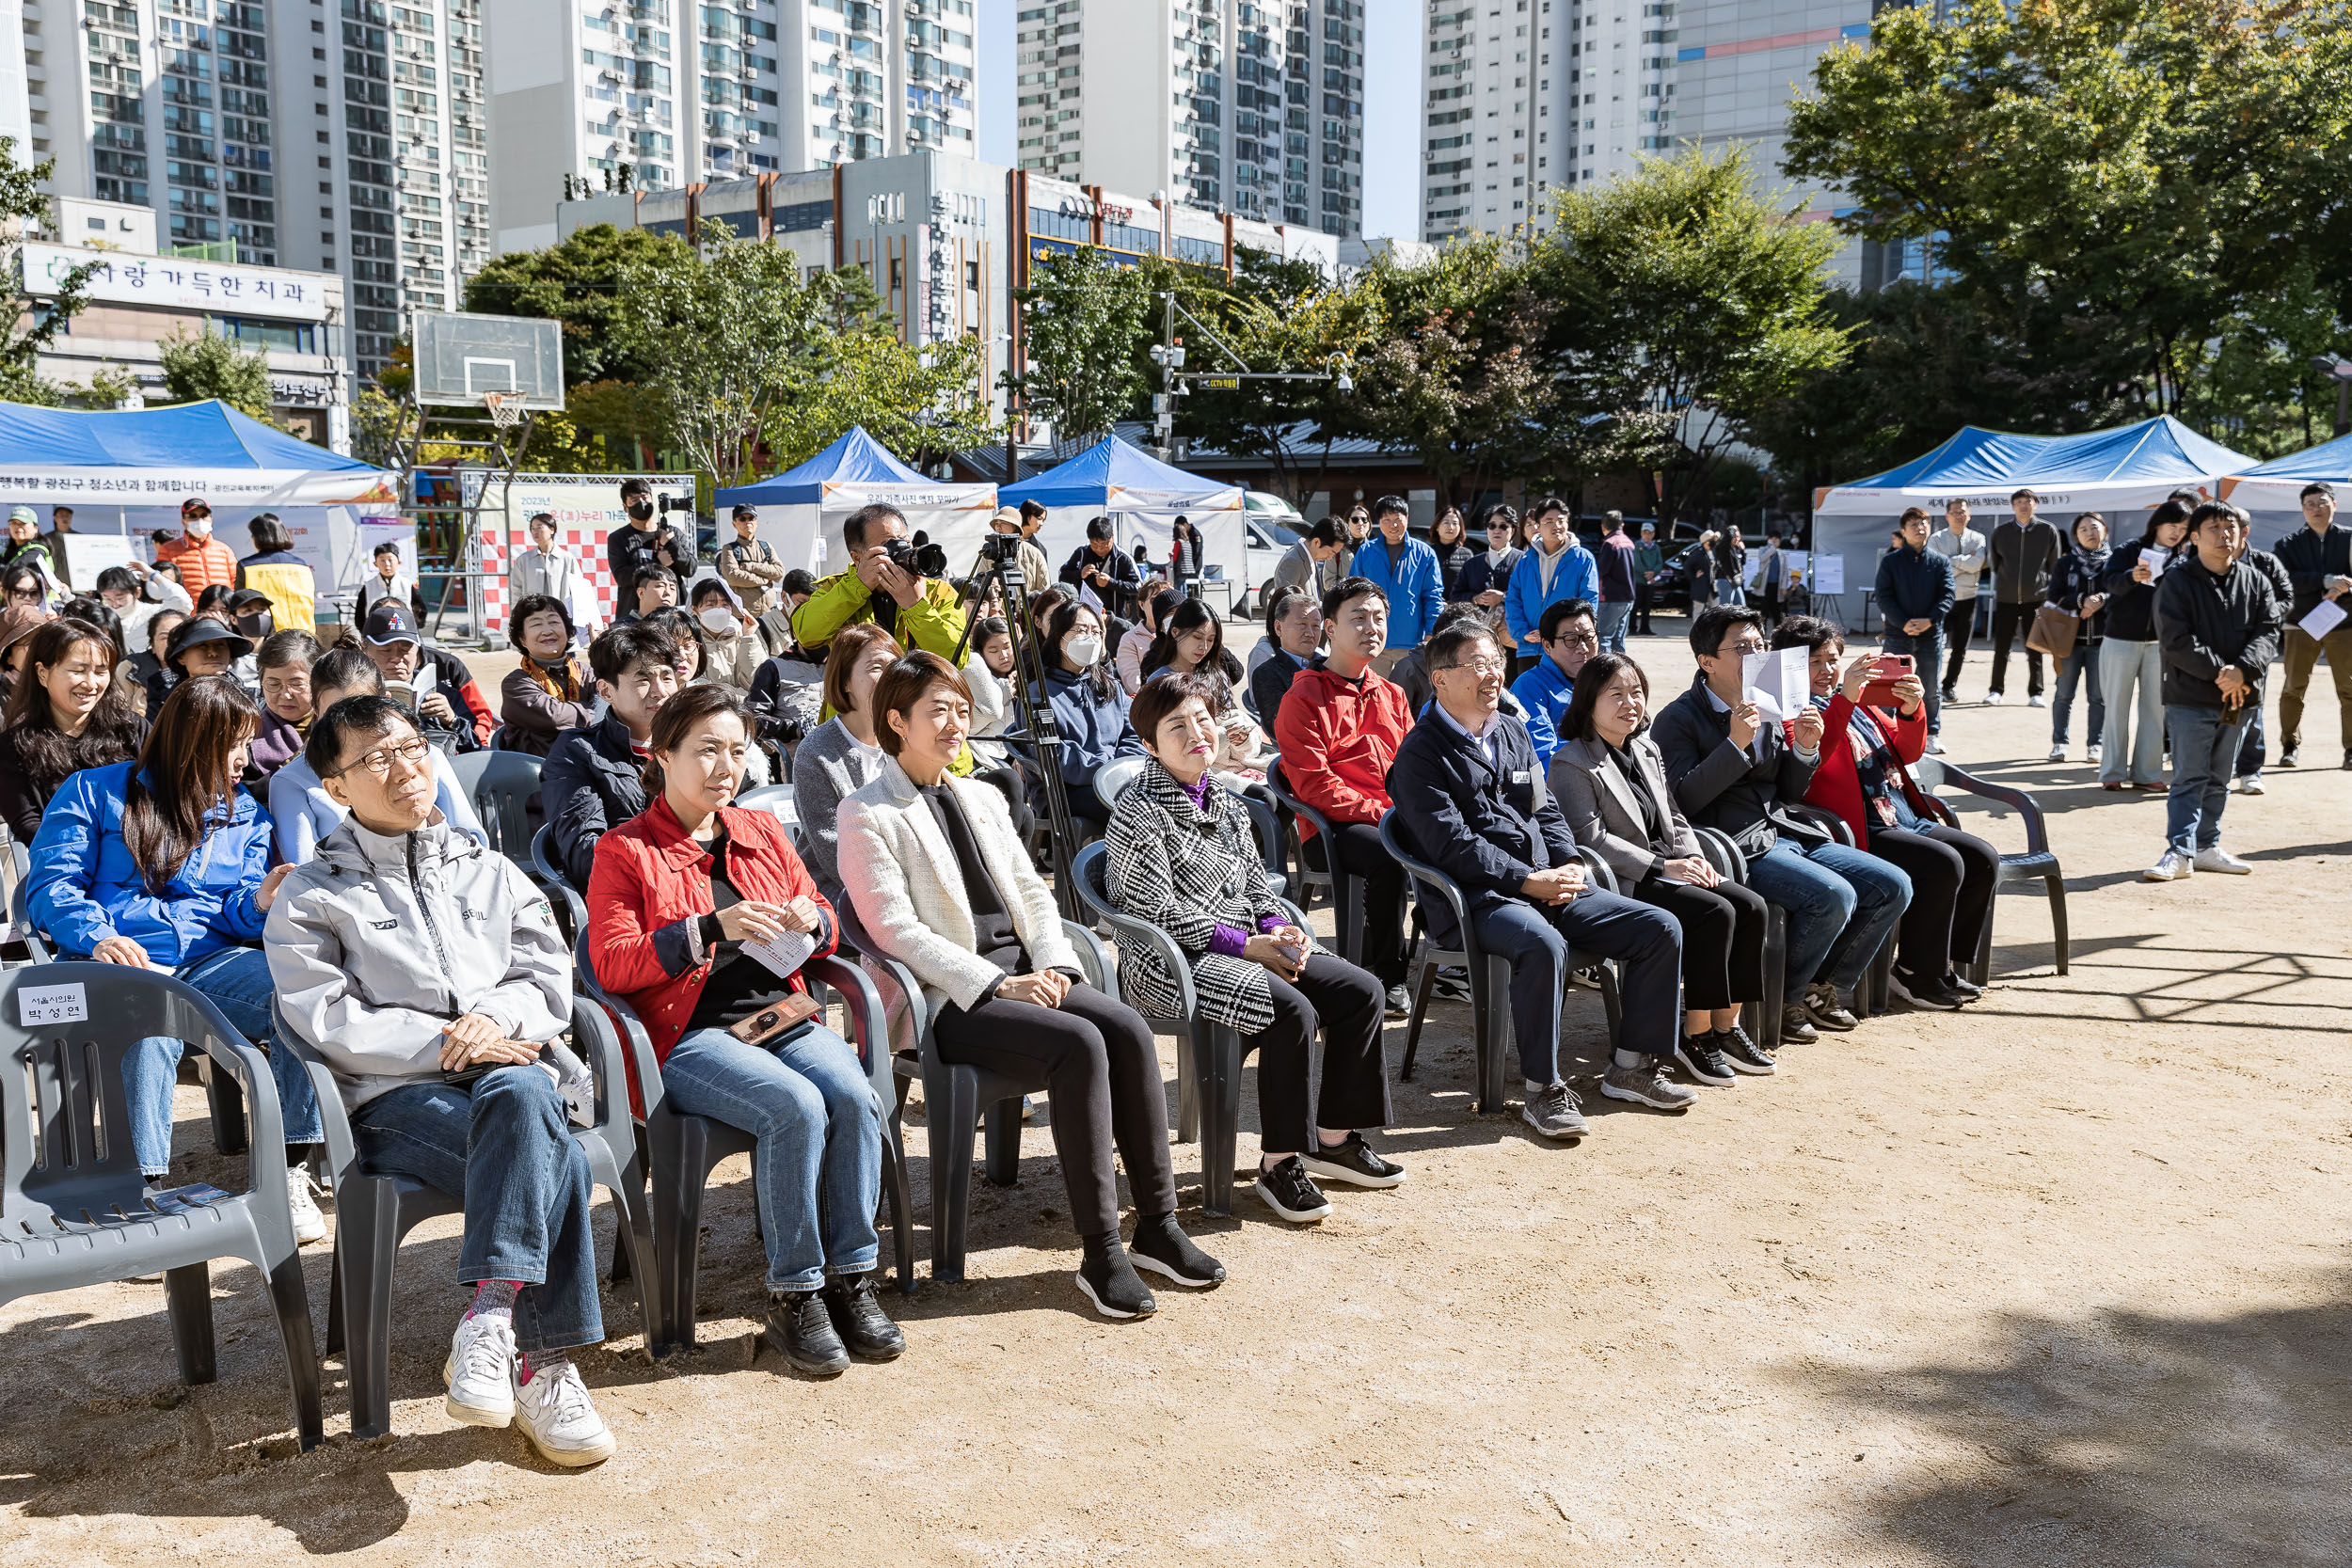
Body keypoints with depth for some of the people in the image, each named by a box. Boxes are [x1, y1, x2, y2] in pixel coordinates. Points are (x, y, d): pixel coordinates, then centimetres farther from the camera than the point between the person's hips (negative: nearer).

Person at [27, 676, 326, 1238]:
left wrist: (260, 904, -11)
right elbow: (50, 885, 1)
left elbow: (236, 915, 14)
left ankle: (290, 1172, -23)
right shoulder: (95, 792, 10)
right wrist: (97, 936, -19)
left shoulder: (245, 813, 20)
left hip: (209, 961, 3)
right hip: (115, 960, -3)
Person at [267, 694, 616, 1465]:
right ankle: (543, 1365, -32)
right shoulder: (311, 894, 14)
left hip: (510, 1067, 3)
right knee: (550, 1159, -34)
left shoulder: (489, 871, 25)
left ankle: (490, 1319, -39)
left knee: (522, 1095, -37)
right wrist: (442, 1044, -11)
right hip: (395, 1095, -3)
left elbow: (549, 974, 15)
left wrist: (494, 1018, -8)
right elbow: (324, 1019, -1)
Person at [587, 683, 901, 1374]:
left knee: (854, 1093, -26)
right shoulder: (624, 851, 5)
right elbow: (612, 963, -6)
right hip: (690, 1036, -5)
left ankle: (851, 1278, -13)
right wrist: (712, 929, -17)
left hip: (783, 1017, 5)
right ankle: (792, 1296, -16)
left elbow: (826, 920, 26)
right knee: (796, 1106, -31)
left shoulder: (763, 833, 21)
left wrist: (813, 921, 1)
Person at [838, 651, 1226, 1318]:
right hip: (949, 999, -6)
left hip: (1022, 972, 7)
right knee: (1078, 1043, -30)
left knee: (1128, 1028, -20)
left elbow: (1031, 892, 18)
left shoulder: (983, 799, 21)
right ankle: (1100, 1252, -24)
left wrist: (1053, 966, -2)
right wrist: (995, 983, -17)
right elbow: (896, 929, -11)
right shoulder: (866, 815, -2)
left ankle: (1158, 1224, -13)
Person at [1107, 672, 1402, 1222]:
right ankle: (1280, 1161, -15)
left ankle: (1334, 1136, 8)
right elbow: (1160, 912, -16)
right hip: (1173, 960, -8)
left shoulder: (1225, 803, 15)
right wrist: (1247, 945, -20)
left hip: (1253, 945, 8)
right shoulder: (1139, 815, -10)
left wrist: (1281, 930, -6)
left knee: (1361, 991, -5)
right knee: (1292, 1010, -30)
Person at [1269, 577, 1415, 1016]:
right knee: (1388, 857, -35)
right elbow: (1314, 784, -9)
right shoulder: (1303, 697, 0)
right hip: (1331, 828, -5)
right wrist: (1378, 813, -18)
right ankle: (1388, 976, -17)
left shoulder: (1392, 694, 22)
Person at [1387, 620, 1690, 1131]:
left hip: (1550, 885, 8)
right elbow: (1453, 844, -14)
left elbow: (1546, 810, 19)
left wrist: (1569, 864, -1)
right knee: (1544, 945, -38)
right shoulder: (1422, 752, -6)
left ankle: (1632, 1064, 8)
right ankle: (1542, 1088, -22)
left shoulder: (1514, 733, 19)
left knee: (1661, 929, -4)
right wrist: (1530, 881, -18)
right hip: (1475, 898, -8)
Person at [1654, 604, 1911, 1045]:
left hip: (1788, 834, 8)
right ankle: (1780, 1002, -6)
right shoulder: (1680, 719, -6)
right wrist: (1735, 744, -22)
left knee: (1893, 886, -4)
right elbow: (1683, 800, -18)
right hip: (1736, 847, -8)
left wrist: (1804, 750, 0)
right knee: (1834, 896, -28)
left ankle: (1821, 989, 11)